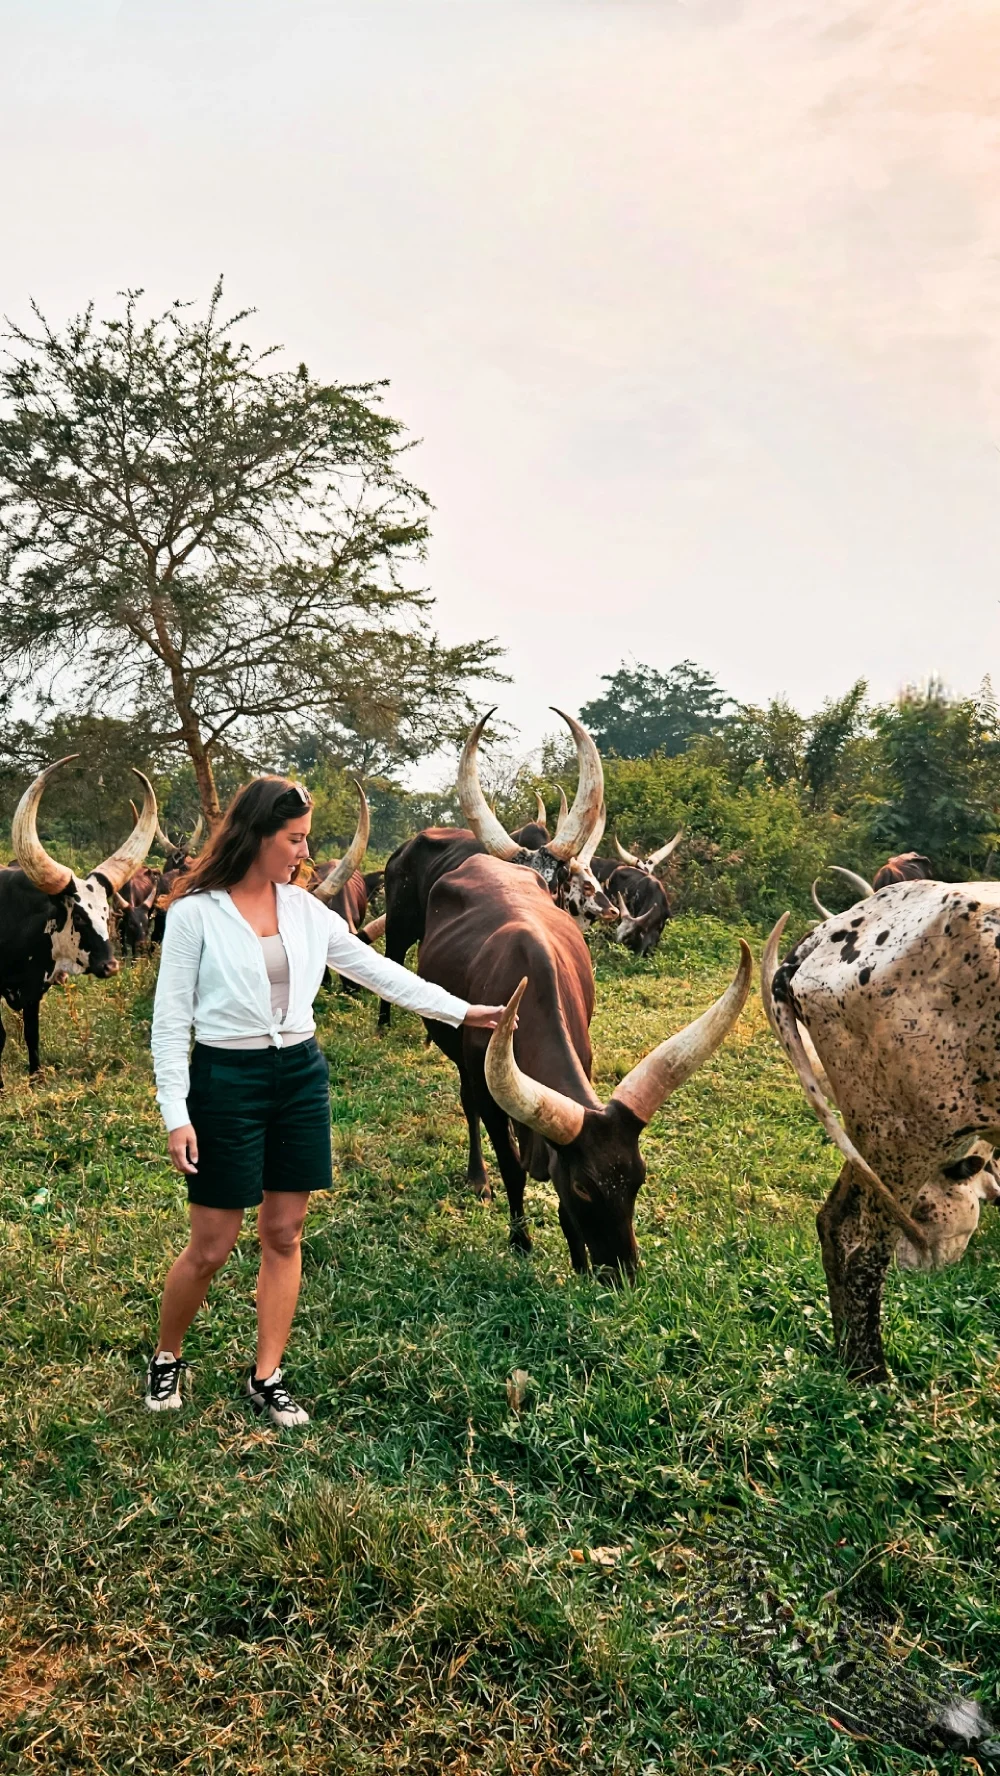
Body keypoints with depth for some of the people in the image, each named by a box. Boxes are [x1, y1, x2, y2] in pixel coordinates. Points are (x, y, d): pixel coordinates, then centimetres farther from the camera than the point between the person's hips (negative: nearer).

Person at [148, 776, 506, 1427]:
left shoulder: (305, 909, 4)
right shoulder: (195, 912, -9)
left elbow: (377, 969, 8)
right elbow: (171, 1017, -8)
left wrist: (460, 1010, 6)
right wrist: (177, 1115, -13)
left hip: (301, 1076, 5)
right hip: (226, 1080, -4)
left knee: (284, 1232, 10)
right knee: (212, 1247, 3)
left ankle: (267, 1377, 24)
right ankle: (166, 1358, 30)